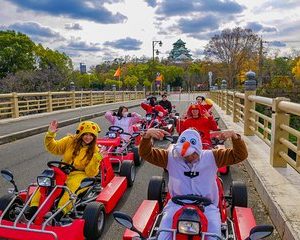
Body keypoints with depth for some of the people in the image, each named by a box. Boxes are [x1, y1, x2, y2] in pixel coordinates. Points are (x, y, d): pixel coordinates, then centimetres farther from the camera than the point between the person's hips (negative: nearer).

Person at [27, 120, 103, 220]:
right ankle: (34, 207, -29)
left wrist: (96, 159, -25)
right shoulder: (70, 141, 3)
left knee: (72, 185, -35)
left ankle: (60, 212, -46)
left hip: (80, 174, -3)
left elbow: (90, 173, -9)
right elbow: (53, 148, 9)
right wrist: (50, 135, -8)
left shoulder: (95, 150, -3)